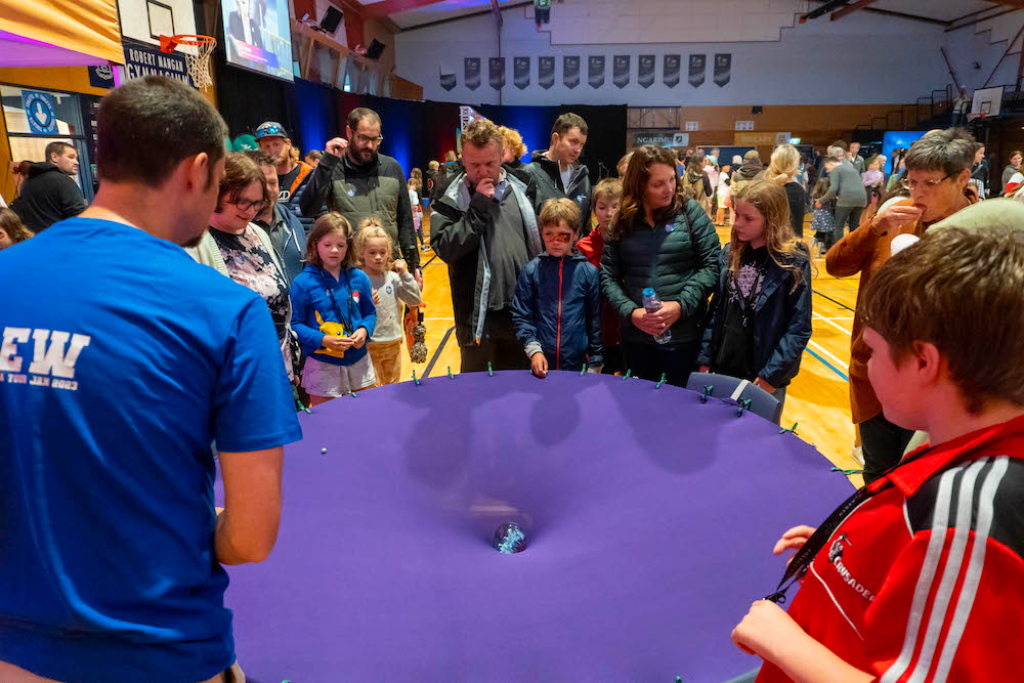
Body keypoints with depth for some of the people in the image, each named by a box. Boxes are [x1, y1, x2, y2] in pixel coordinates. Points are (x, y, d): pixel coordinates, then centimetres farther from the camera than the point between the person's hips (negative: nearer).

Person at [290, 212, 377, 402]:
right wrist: (323, 340, -20)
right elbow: (296, 324, -6)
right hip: (322, 366, -3)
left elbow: (370, 313, 12)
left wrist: (364, 330, -8)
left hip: (359, 363, 3)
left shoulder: (359, 278, 3)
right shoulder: (303, 283, -8)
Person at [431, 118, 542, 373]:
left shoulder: (523, 186, 5)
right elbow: (444, 248, -14)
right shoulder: (449, 195, -3)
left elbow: (543, 240, 12)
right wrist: (478, 207, -17)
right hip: (478, 315, -2)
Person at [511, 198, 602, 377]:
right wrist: (534, 350, -10)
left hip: (578, 365, 0)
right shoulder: (531, 270, 1)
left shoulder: (589, 272, 1)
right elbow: (521, 315, 2)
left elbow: (596, 319, 4)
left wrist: (595, 365, 3)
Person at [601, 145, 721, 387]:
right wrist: (630, 312, -12)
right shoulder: (622, 222, 4)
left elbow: (712, 264, -4)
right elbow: (608, 276, 3)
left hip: (685, 337, -2)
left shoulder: (690, 212, -1)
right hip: (635, 338, 2)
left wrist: (681, 306, -15)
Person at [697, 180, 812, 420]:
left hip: (765, 378, -4)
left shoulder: (793, 262, -12)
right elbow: (716, 311, 6)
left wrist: (771, 375, -16)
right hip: (723, 371, 4)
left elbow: (799, 328, -13)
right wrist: (705, 360, 2)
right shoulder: (730, 254, 2)